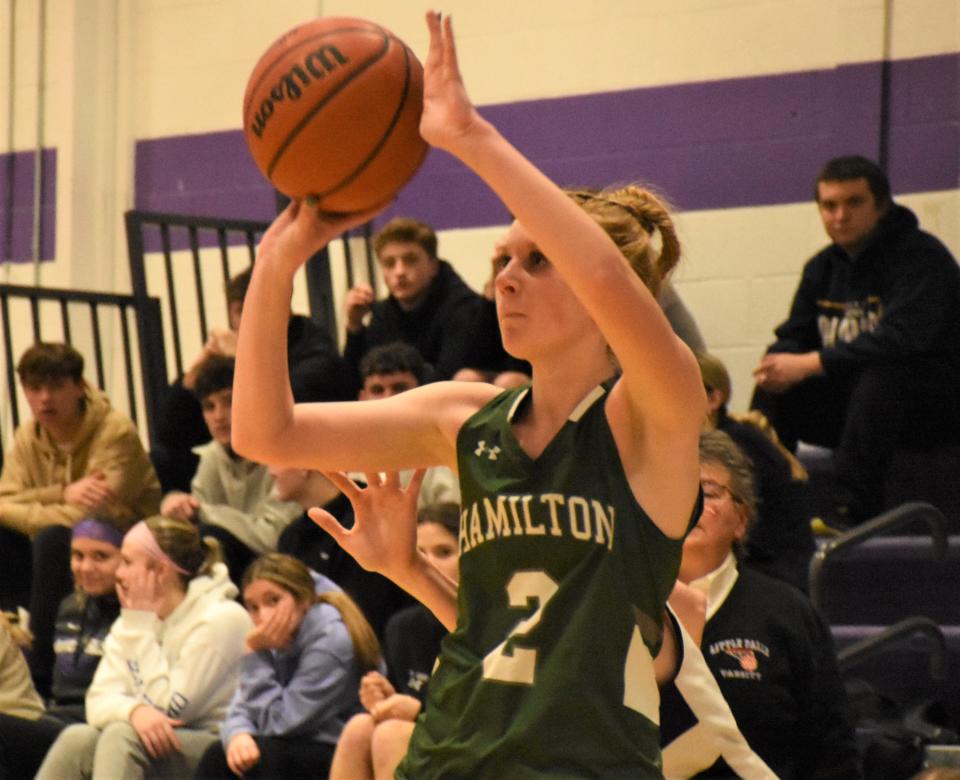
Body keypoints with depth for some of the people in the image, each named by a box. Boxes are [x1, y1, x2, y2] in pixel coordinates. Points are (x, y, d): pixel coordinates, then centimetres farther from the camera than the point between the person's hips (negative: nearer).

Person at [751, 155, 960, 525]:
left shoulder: (922, 257, -13)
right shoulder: (823, 267, 12)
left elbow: (902, 339, -27)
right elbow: (793, 338, 11)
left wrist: (811, 364, -28)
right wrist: (778, 365, -17)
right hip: (849, 403, 7)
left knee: (879, 376, -37)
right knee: (774, 390, -11)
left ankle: (854, 510, -41)